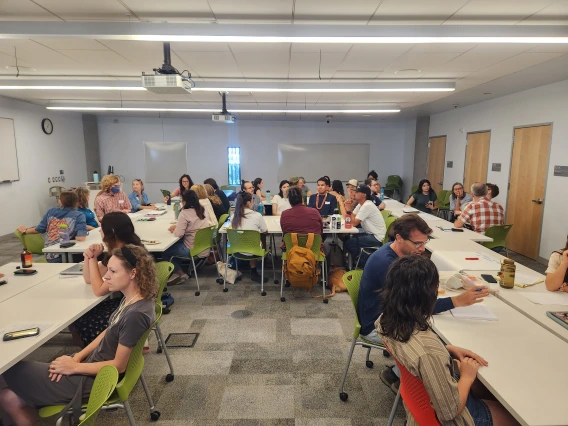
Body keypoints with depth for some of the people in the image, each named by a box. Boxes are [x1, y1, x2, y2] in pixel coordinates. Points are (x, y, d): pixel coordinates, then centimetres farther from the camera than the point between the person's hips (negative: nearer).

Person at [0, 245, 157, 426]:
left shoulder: (136, 315, -30)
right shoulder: (132, 299, -2)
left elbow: (119, 365, -22)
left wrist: (75, 367, -13)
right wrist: (78, 356, 0)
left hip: (92, 380, -8)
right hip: (93, 366, 8)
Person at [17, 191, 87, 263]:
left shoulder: (51, 211, 12)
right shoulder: (79, 215, -3)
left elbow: (39, 229, 21)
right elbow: (81, 238, -16)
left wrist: (25, 231, 41)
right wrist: (72, 236, 7)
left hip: (49, 255, 6)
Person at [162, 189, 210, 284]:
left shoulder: (185, 213, -17)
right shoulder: (202, 209, 6)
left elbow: (178, 234, -19)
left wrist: (174, 230, 3)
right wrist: (177, 226, 11)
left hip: (194, 250, -8)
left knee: (165, 251, 5)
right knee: (175, 244, 23)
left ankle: (181, 274, 9)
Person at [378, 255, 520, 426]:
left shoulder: (386, 320, -18)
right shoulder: (429, 352, -42)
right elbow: (450, 411, -28)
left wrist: (450, 349, -4)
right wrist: (467, 377, -13)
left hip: (422, 395, 7)